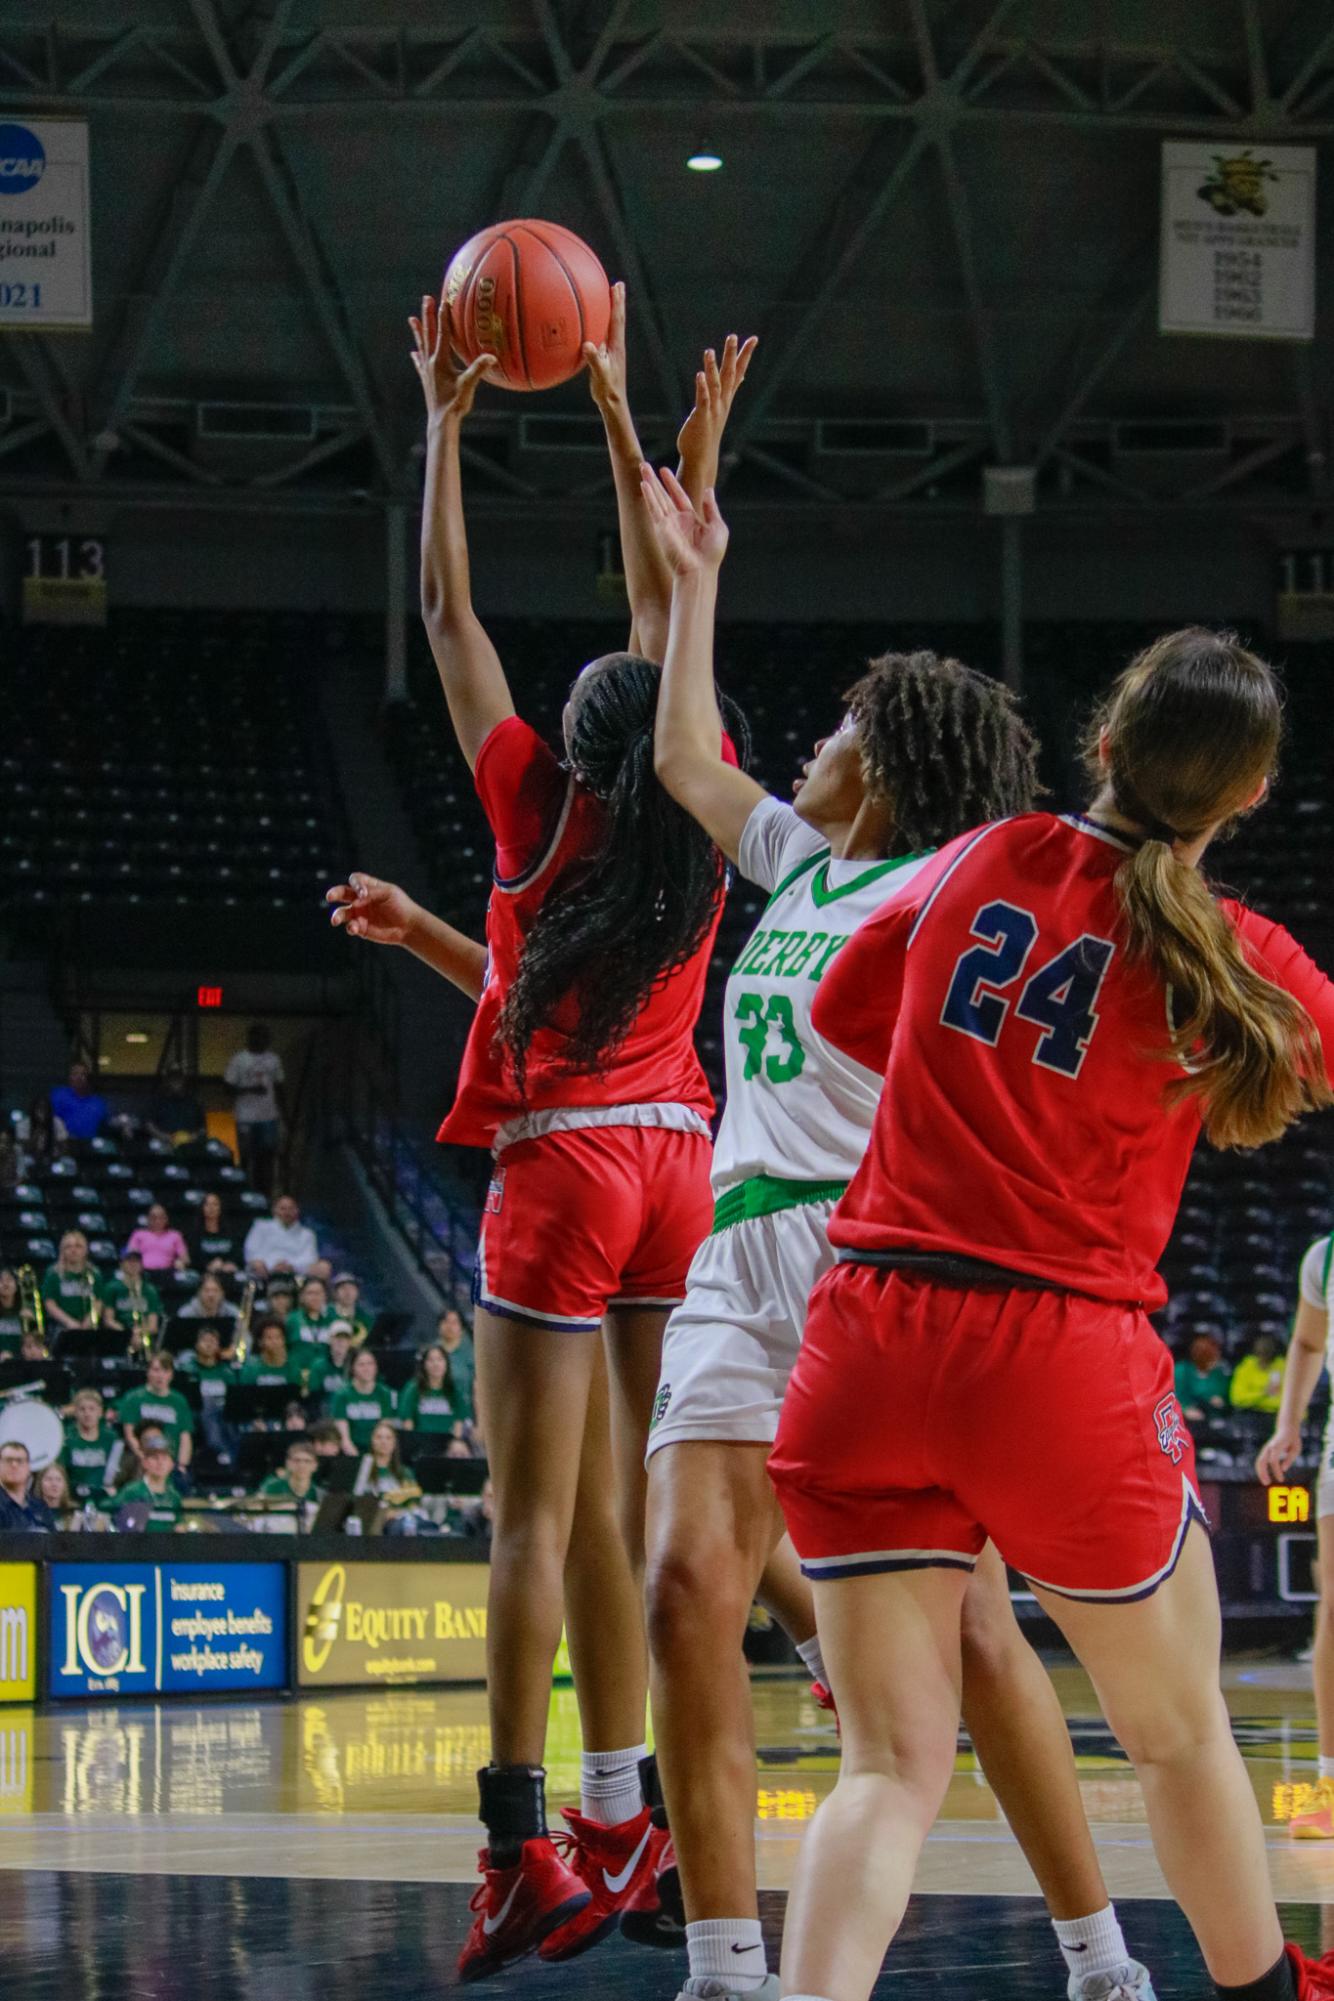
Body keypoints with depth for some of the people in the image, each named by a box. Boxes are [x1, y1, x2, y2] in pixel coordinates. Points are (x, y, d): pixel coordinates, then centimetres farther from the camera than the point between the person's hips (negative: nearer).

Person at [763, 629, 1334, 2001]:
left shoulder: (981, 864, 6)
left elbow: (840, 1012, 22)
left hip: (868, 1338, 3)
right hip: (1065, 1369, -3)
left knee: (891, 1767, 2)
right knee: (1179, 1734, 21)